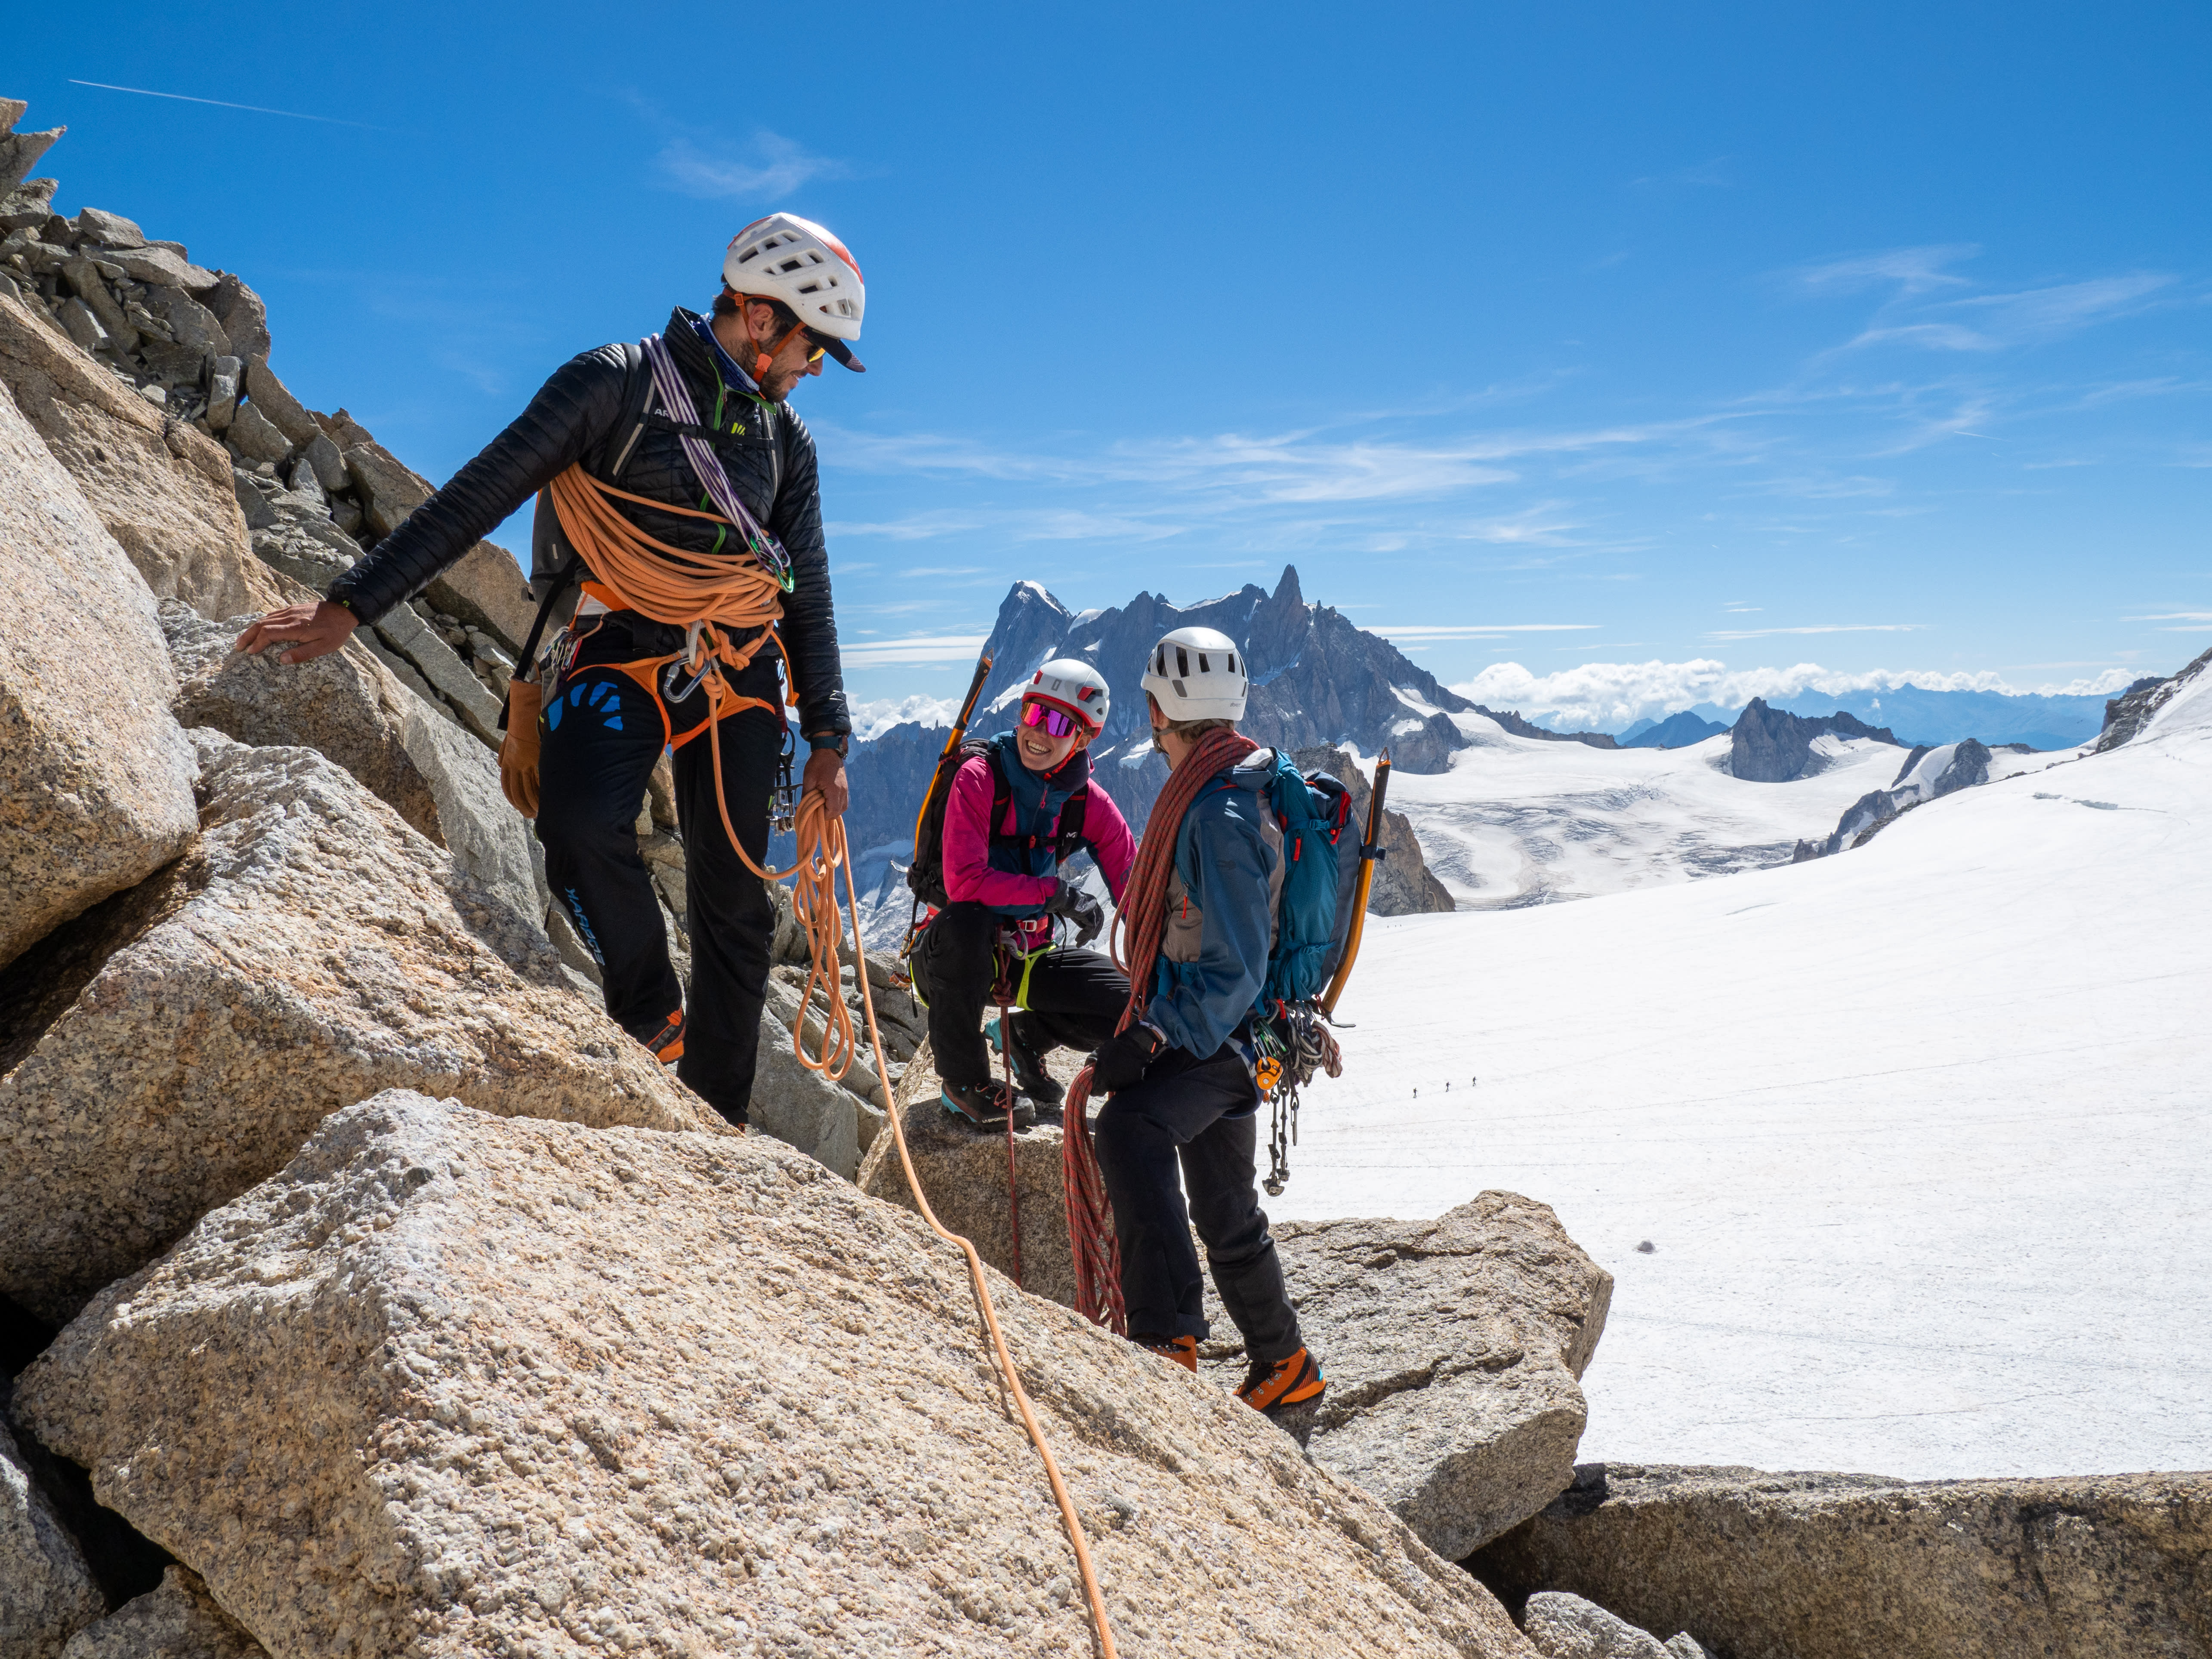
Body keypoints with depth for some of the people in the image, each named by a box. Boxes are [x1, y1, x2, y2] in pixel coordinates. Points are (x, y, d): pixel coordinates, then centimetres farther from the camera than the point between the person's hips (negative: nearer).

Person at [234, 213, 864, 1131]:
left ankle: (717, 1124, 15)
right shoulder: (616, 382, -4)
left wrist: (829, 739, 11)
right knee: (583, 831, -31)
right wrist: (350, 605, -11)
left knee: (733, 898, 3)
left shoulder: (787, 441, 12)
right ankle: (650, 1014, -4)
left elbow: (809, 595, 15)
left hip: (737, 670, 4)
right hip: (620, 650, -4)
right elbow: (479, 495, -6)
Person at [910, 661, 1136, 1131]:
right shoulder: (980, 776, -17)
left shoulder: (1089, 804, -3)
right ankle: (964, 1078, -17)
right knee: (964, 921, -40)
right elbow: (964, 881, -29)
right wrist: (1056, 893, -29)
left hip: (1027, 958, 4)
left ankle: (1024, 1036, 15)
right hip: (956, 951, -4)